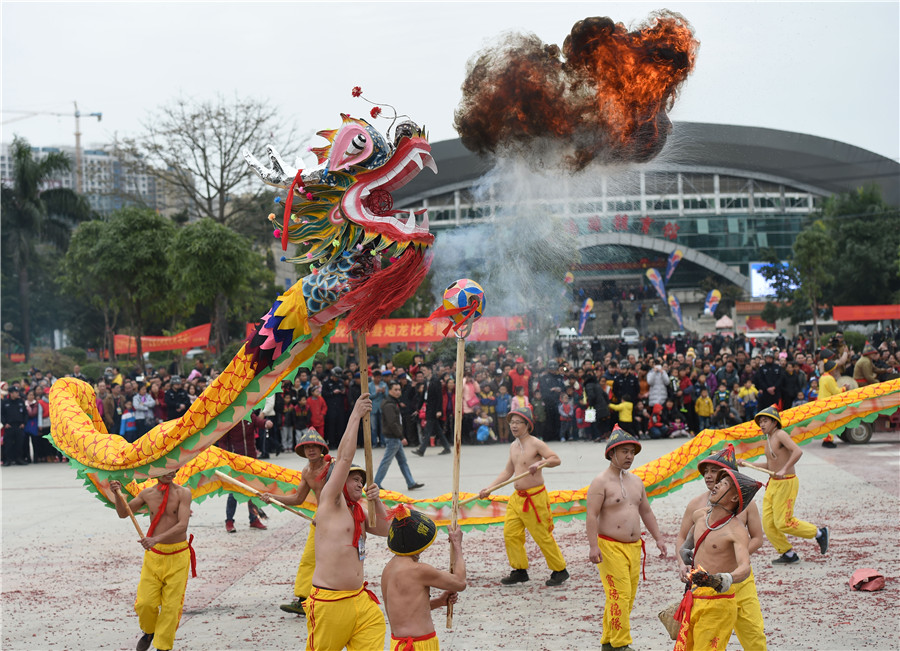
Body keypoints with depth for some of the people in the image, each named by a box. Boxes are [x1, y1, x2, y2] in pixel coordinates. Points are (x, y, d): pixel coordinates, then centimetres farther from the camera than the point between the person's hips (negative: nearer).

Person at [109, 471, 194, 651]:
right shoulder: (148, 493, 3)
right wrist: (117, 494, -9)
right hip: (153, 555, 2)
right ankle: (148, 631, 29)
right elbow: (123, 513, 10)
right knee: (145, 602, -2)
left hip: (178, 556, -2)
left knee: (171, 605, -1)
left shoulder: (183, 493, -8)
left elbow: (183, 524, -19)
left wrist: (157, 538, -31)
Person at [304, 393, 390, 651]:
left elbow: (384, 530, 17)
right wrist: (355, 416, -12)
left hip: (359, 599, 7)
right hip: (329, 602, -7)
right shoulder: (330, 502, -5)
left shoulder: (357, 512, 16)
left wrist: (375, 500, 3)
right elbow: (343, 458, -13)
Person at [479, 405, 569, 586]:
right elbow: (508, 471, 21)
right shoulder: (513, 446, 12)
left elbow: (556, 459, -17)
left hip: (535, 496, -8)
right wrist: (489, 488, 16)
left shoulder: (535, 444, -11)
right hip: (517, 497, 8)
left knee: (543, 536, -3)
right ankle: (520, 571, 16)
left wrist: (540, 463, -35)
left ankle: (560, 570, 11)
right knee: (510, 533, 4)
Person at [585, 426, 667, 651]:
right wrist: (593, 546, -22)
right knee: (619, 594, -12)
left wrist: (658, 538, 17)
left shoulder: (636, 481, 15)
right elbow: (592, 516, -14)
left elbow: (646, 512, 23)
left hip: (633, 547, 7)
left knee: (628, 596, 7)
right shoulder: (600, 482, -8)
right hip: (609, 547, -7)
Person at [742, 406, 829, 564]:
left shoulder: (780, 434, -13)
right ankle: (789, 555, 14)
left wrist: (785, 469, -34)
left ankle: (819, 533, 11)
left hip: (786, 483, -9)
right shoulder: (769, 439, 14)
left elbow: (798, 451, -27)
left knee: (783, 523, -6)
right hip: (773, 483, 9)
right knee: (768, 523, 3)